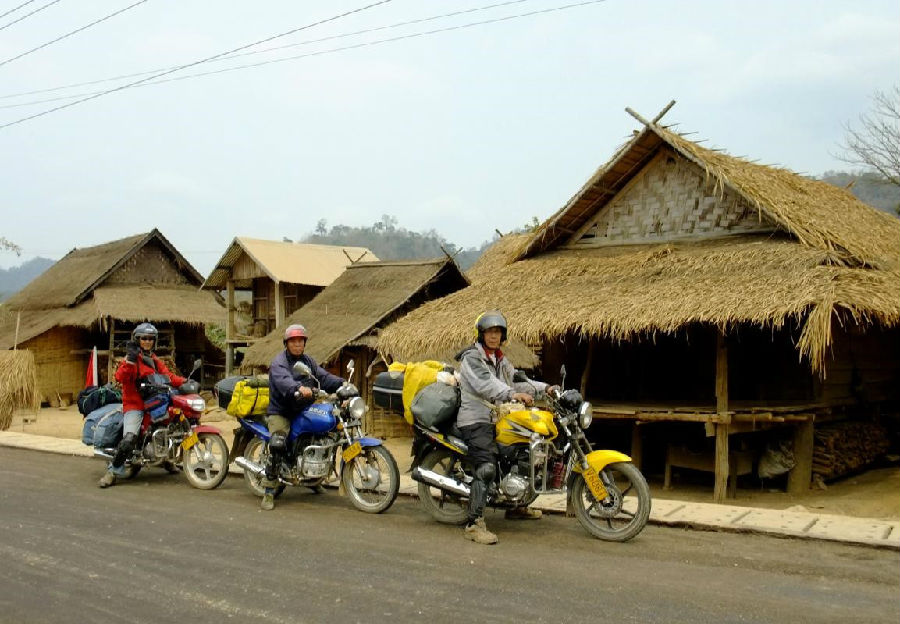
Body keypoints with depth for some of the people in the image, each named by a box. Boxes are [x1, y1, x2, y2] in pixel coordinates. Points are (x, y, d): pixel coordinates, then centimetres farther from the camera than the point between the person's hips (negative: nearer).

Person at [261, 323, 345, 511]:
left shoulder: (308, 361, 16)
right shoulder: (278, 363, -9)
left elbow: (323, 376, 2)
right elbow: (283, 380, -30)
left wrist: (342, 383, -17)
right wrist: (299, 388, -50)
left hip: (303, 411, 7)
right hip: (281, 413, -7)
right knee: (277, 445, -29)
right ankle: (269, 492, -20)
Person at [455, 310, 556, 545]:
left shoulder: (499, 360, 21)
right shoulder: (472, 357, -8)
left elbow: (516, 379, 15)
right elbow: (485, 384, -24)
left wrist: (544, 388, 2)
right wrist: (513, 394, -37)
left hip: (496, 420, 9)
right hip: (475, 420, -9)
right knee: (486, 468, -25)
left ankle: (515, 506, 32)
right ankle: (474, 523, -27)